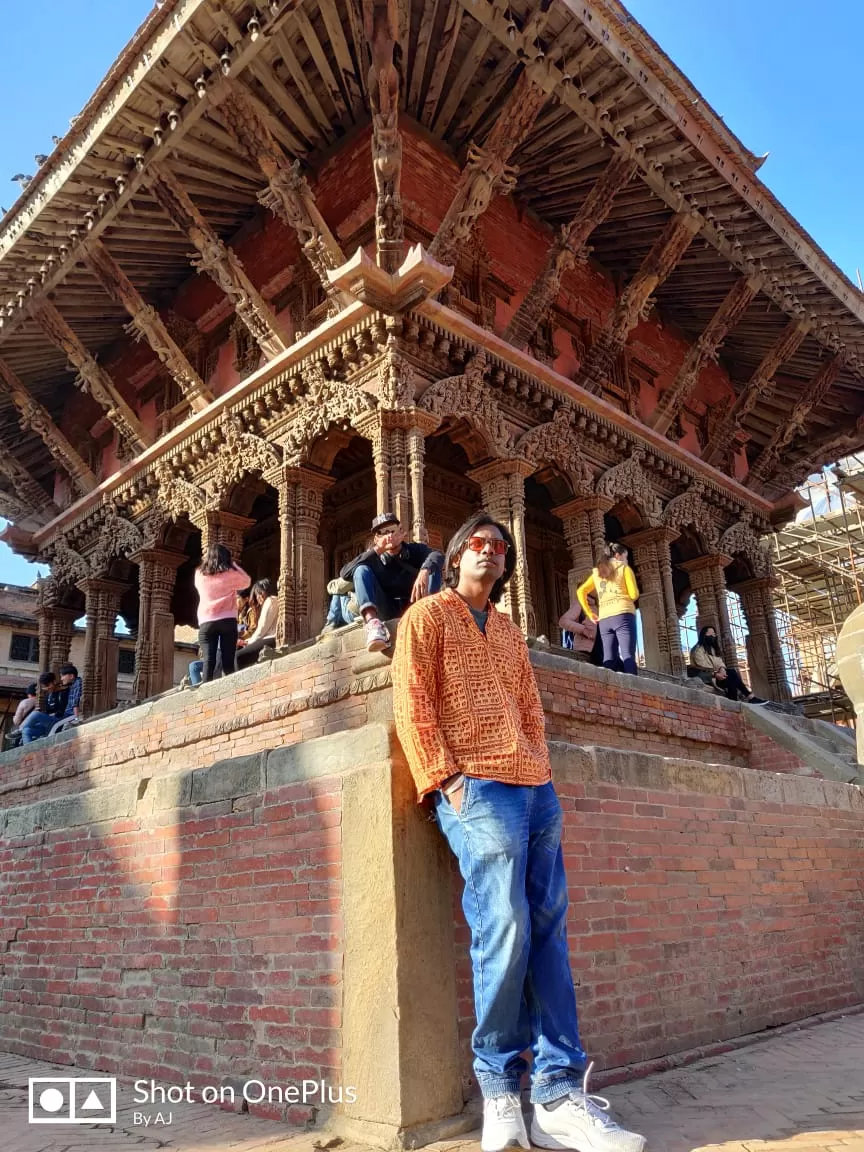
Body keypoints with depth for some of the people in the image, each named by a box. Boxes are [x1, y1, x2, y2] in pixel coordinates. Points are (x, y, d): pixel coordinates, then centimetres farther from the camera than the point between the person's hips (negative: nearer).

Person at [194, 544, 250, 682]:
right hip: (228, 620, -1)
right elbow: (246, 581, 17)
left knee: (208, 661, -4)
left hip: (206, 622, 2)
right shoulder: (230, 573, 0)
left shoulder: (199, 574, 7)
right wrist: (233, 564, 17)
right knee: (228, 661, -2)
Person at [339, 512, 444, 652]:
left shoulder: (415, 550, 8)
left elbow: (437, 556, -17)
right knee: (362, 570, -17)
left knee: (433, 567, -16)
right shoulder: (374, 558, 11)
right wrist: (376, 550, -13)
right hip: (387, 610, 1)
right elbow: (344, 574, -7)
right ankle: (372, 622, -43)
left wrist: (424, 572, -40)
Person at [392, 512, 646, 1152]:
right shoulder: (428, 616, 7)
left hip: (537, 789, 6)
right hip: (476, 787, -6)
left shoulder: (511, 632, 26)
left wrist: (543, 773, 9)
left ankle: (559, 1094, 6)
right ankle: (500, 1087, 4)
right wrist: (447, 778, -12)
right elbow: (413, 706, -3)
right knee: (505, 932, -12)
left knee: (549, 935, 2)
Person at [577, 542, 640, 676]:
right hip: (623, 615, -5)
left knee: (610, 659, 0)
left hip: (604, 619, 5)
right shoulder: (624, 568, 9)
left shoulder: (597, 572, 22)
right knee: (628, 655, -14)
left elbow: (581, 591, 14)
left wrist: (590, 613, 15)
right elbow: (634, 594, 0)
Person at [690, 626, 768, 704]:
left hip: (714, 676, 7)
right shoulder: (698, 649, -1)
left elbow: (719, 662, 8)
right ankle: (750, 697, -25)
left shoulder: (714, 649, 24)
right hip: (705, 677, -7)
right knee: (731, 674, -24)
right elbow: (701, 666, -13)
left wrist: (722, 669, -15)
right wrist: (715, 674, -26)